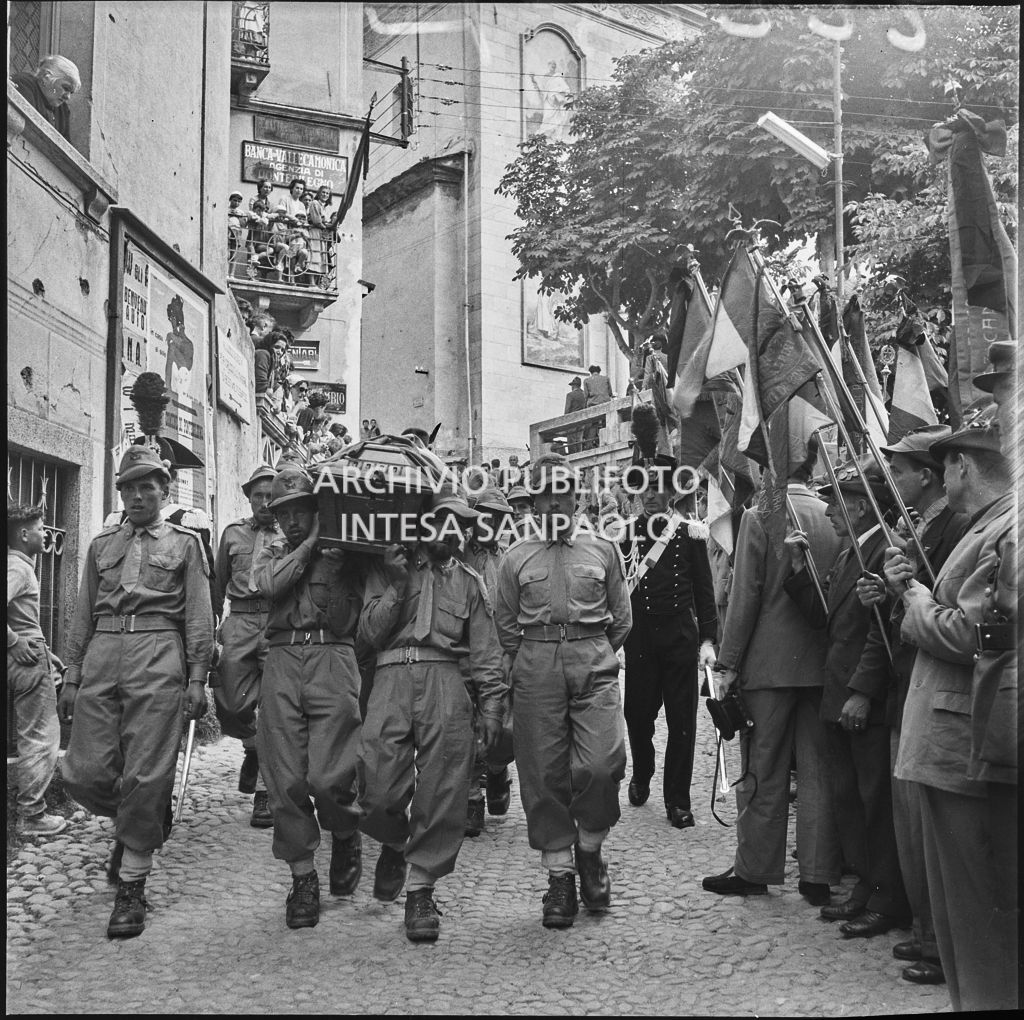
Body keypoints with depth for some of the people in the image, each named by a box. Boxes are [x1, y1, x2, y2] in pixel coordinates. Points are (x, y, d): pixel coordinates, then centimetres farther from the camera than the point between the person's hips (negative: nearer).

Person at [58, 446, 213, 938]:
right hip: (101, 657, 4)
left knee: (146, 777, -5)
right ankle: (131, 822, 29)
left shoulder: (184, 543, 11)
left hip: (158, 659, -3)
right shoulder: (101, 545, 20)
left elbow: (199, 617, 6)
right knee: (84, 773, -2)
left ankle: (132, 884, 7)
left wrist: (197, 679, -2)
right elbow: (82, 616, 20)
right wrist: (71, 678, 13)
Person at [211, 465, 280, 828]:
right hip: (239, 622, 2)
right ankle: (252, 747, 28)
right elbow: (217, 585, 18)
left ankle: (265, 791, 6)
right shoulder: (232, 534, 15)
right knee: (231, 703, -6)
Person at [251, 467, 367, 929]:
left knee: (328, 777, -10)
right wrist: (308, 545, 1)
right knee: (284, 779, 1)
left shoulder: (345, 550, 13)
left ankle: (346, 835, 23)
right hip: (281, 661, 3)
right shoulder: (271, 552, 21)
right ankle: (302, 877, 14)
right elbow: (267, 584, -2)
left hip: (332, 659, -3)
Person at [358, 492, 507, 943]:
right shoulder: (388, 570, 15)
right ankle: (395, 844, 23)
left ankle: (421, 889, 7)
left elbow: (485, 649, 15)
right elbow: (370, 632, 6)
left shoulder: (468, 581, 19)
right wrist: (397, 586, -4)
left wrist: (491, 703, 6)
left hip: (446, 681, 1)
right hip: (393, 676, -1)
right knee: (379, 790, -10)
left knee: (443, 791, -5)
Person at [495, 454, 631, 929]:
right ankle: (559, 875, 12)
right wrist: (532, 661, 11)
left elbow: (622, 618, 15)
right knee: (543, 774, 0)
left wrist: (597, 656, 10)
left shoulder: (603, 550, 11)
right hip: (536, 669, 1)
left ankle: (589, 849, 13)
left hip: (594, 663, -1)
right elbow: (504, 624, 17)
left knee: (601, 764, -14)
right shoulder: (517, 557, 11)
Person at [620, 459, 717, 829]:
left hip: (680, 635, -1)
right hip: (639, 638, 1)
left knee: (682, 720, 1)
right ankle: (641, 776, 35)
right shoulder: (627, 532, 5)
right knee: (637, 714, 7)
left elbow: (704, 590, 4)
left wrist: (708, 639, -3)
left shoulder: (689, 533, 3)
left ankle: (677, 800, 12)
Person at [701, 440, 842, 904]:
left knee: (764, 773, 6)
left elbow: (745, 596, -11)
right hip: (822, 662, 4)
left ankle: (754, 870, 16)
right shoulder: (833, 518, 3)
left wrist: (729, 662, -5)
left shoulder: (759, 517, -10)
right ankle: (818, 876, 15)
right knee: (818, 771, 9)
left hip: (769, 661, -4)